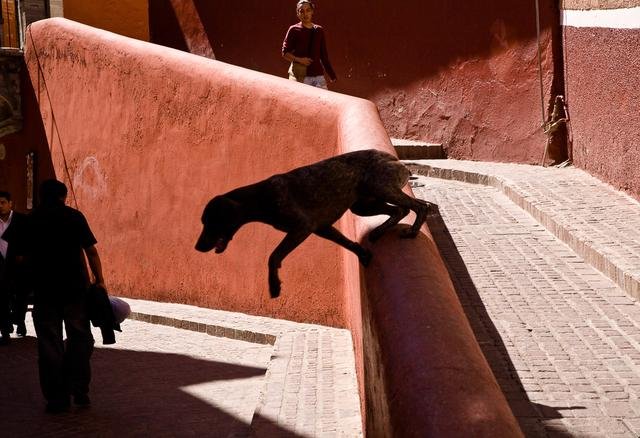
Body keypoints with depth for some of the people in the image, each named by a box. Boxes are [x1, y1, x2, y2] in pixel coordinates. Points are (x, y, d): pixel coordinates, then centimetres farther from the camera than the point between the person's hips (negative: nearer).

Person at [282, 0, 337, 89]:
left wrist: (331, 74, 14)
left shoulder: (319, 30, 14)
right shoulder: (294, 30, 2)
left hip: (318, 75, 4)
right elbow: (285, 53, 2)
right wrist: (299, 60, -15)